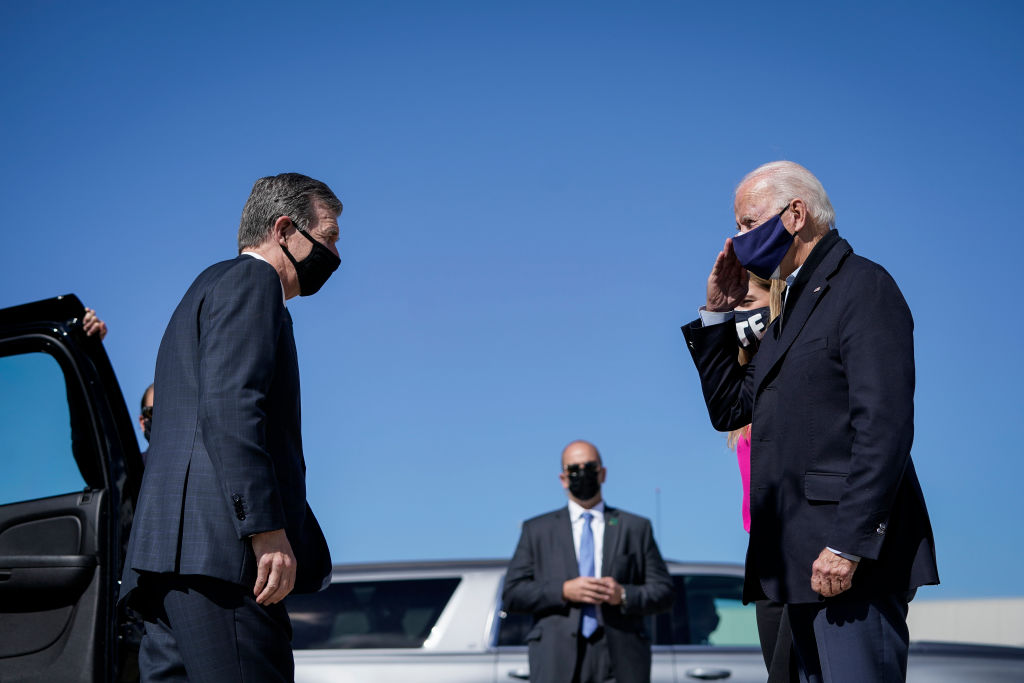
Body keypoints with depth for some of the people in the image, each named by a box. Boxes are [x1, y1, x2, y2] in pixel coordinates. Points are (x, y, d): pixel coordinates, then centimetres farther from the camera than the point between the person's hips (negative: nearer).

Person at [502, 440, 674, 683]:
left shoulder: (637, 528, 16)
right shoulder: (537, 530, 15)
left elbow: (664, 592, 12)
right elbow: (511, 594, 7)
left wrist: (624, 595, -8)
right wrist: (563, 591, -8)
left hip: (621, 663, 1)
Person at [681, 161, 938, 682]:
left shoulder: (862, 286, -7)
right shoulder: (794, 305, 22)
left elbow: (884, 427, -17)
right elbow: (729, 410, 23)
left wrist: (848, 544, -22)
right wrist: (717, 313, 14)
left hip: (851, 559, -9)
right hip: (803, 561, 9)